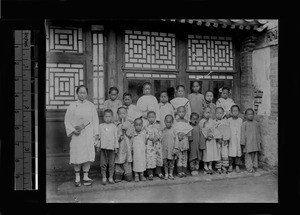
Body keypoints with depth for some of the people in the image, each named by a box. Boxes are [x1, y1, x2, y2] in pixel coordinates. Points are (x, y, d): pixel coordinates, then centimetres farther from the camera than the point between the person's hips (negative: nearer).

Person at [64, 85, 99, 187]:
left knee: (88, 155, 0)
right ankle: (77, 178, 15)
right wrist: (72, 130, -10)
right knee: (77, 155, 1)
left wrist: (95, 134, 0)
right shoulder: (72, 106, 4)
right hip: (76, 134, -1)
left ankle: (85, 177, 13)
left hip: (88, 135, 1)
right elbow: (67, 121, 4)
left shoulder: (91, 106, 7)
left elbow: (95, 120, 7)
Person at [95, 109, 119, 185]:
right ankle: (104, 178, 14)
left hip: (111, 147, 0)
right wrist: (98, 145, 2)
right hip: (103, 147, 0)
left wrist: (116, 147, 3)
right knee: (103, 163, 3)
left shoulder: (114, 126, 5)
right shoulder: (101, 126, 5)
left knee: (111, 163, 5)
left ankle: (111, 178, 16)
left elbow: (116, 137, 6)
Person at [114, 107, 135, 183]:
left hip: (127, 145, 0)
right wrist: (118, 137, -15)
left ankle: (128, 173, 13)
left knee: (127, 160, 2)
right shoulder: (115, 124, 5)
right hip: (118, 145, 0)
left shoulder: (129, 124, 7)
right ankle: (118, 174, 15)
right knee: (118, 160, 4)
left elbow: (131, 134, -1)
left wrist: (126, 129, -13)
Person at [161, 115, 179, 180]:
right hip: (164, 149, 2)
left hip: (171, 149, -2)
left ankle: (171, 174, 19)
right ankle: (166, 174, 18)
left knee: (171, 162, 7)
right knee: (165, 162, 7)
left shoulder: (173, 130, -5)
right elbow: (161, 139, 8)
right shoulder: (163, 130, 3)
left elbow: (176, 140, -5)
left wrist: (176, 148, -9)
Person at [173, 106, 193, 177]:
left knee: (185, 156, 6)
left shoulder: (187, 121, 6)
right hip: (178, 140, -2)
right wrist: (178, 134, -17)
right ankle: (179, 171, 0)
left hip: (185, 140, 3)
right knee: (179, 156, -4)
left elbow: (189, 132, 3)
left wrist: (183, 133, -13)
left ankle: (184, 171, 11)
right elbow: (174, 131, -3)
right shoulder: (176, 121, 0)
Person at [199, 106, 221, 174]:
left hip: (212, 140, 4)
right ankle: (205, 167, 12)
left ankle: (210, 167, 18)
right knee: (206, 153, 0)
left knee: (212, 153, 6)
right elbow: (201, 131, -8)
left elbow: (215, 129, 4)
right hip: (205, 140, -4)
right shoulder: (201, 122, -5)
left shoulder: (212, 121, 7)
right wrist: (206, 136, -15)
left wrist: (212, 135, -13)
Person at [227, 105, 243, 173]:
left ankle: (237, 166, 13)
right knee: (230, 152, 0)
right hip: (231, 139, -1)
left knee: (238, 152, 3)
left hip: (238, 139, 1)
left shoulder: (240, 120, 5)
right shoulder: (229, 120, 2)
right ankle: (230, 166, 12)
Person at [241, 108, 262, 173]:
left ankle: (254, 166, 20)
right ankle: (249, 168, 7)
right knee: (248, 155, 0)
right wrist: (243, 142, -6)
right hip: (248, 143, -4)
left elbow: (258, 133, 14)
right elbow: (243, 134, -3)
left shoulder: (256, 123, 9)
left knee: (255, 155, 9)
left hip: (255, 142, 4)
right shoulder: (244, 124, -3)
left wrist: (259, 141, 12)